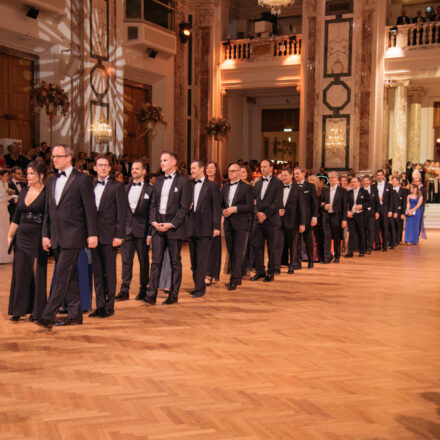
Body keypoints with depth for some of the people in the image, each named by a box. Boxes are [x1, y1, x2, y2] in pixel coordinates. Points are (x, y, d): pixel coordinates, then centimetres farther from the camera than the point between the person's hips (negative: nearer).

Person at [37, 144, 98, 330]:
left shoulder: (82, 179, -4)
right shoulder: (51, 181, 16)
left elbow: (90, 209, -6)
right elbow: (48, 211, 17)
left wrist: (92, 234, -10)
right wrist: (46, 235, 10)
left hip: (72, 236, -7)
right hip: (56, 237, 7)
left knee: (62, 276, -10)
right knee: (69, 277, 12)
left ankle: (48, 316, -12)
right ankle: (74, 315, 19)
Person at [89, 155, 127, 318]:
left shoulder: (117, 187, -2)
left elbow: (122, 213, -5)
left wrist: (119, 236, -12)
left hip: (109, 236, -5)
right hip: (94, 236, 5)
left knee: (109, 272, 0)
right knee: (97, 272, 9)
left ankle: (109, 306, 8)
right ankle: (100, 305, 16)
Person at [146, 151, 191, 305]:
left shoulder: (183, 181, -4)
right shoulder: (159, 181, 14)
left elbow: (184, 207, -9)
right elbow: (153, 203, 14)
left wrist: (171, 224, -15)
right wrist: (154, 221, -2)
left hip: (174, 227, -5)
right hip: (158, 226, 5)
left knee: (175, 262, 4)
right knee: (156, 261, 1)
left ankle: (173, 295, 12)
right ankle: (151, 295, 1)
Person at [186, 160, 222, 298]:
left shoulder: (212, 186, 0)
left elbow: (217, 208, -4)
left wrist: (216, 227, -10)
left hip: (205, 228, -5)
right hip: (191, 227, 5)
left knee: (202, 260, -6)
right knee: (194, 259, 10)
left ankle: (199, 288, -4)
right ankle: (198, 285, 19)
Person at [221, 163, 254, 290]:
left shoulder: (246, 187, -3)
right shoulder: (225, 187, 15)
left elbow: (250, 206, -8)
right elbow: (221, 203, 19)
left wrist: (235, 208, -16)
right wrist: (223, 211, -3)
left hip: (241, 224, -6)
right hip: (228, 223, 6)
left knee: (238, 253, -8)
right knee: (231, 253, 9)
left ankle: (234, 280, -8)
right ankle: (236, 278, 19)